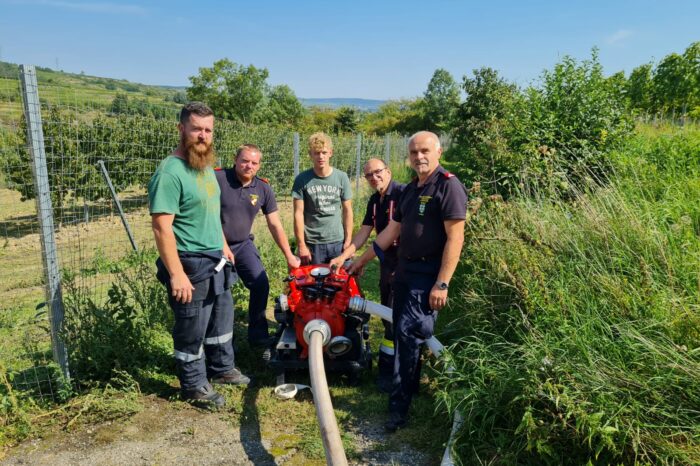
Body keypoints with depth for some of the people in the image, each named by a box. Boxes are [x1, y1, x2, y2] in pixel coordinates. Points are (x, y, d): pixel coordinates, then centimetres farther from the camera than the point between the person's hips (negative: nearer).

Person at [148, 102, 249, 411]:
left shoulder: (206, 166, 8)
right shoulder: (170, 172, -21)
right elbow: (161, 228, -25)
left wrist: (223, 246, 21)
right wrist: (176, 274, -27)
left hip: (216, 261, 9)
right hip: (191, 265, -9)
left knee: (222, 319, 23)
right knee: (192, 330, 8)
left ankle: (221, 368, 43)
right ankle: (194, 387, 26)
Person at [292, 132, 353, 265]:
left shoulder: (342, 177, -1)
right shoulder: (302, 179, -5)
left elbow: (347, 211, 4)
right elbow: (298, 214, -5)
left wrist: (348, 240, 0)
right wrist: (301, 245, -8)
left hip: (338, 242, 1)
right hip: (312, 243, -1)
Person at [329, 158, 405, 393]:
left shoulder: (403, 193, -16)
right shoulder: (374, 201, 11)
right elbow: (364, 232, 12)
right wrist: (344, 256, 5)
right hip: (387, 261, 9)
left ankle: (388, 371, 7)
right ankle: (388, 363, 32)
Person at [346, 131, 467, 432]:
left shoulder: (448, 186, -12)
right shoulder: (410, 189, 14)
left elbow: (455, 238, -18)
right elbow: (391, 231, 19)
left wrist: (442, 284, -21)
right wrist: (361, 260, 21)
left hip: (428, 277, -8)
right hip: (404, 272, 8)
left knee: (408, 334, -8)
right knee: (403, 335, 14)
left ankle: (399, 407, 2)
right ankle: (411, 386, 31)